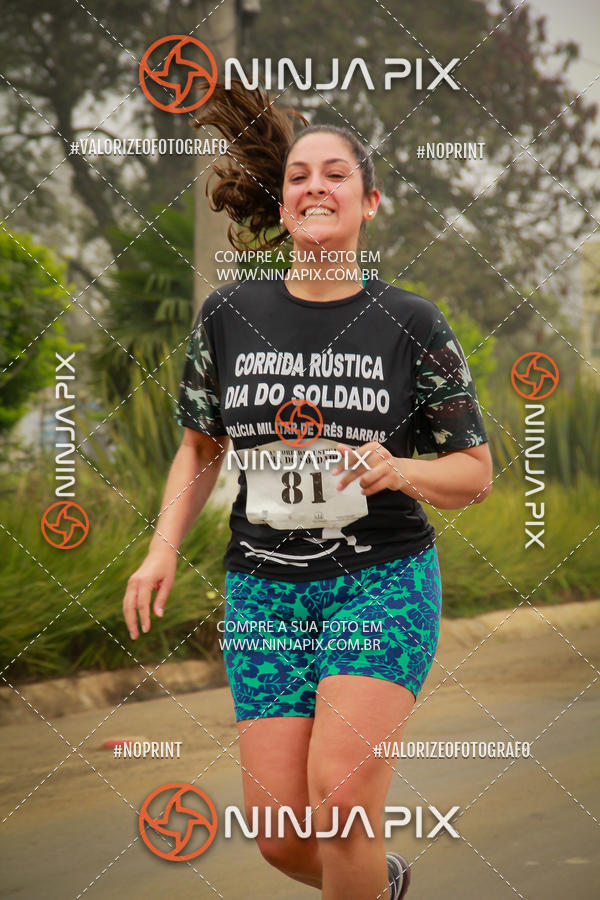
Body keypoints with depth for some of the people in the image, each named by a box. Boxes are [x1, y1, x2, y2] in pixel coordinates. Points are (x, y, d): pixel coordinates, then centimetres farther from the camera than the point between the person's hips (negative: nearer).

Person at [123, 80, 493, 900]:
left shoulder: (411, 324, -2)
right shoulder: (230, 315, 3)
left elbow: (475, 472, 4)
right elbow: (201, 448, 16)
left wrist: (399, 470, -16)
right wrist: (163, 548, 2)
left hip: (383, 577, -2)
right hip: (264, 585, 3)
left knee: (338, 795, -22)